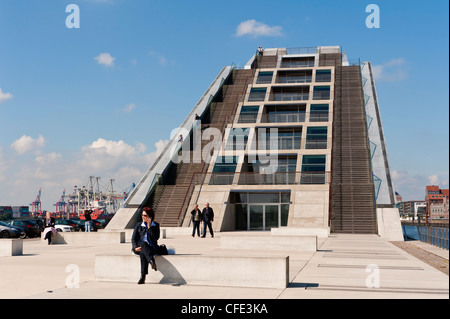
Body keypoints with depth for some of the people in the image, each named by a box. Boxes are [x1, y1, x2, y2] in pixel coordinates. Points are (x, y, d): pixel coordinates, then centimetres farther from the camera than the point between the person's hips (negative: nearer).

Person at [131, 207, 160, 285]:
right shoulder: (139, 225, 13)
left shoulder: (156, 225, 8)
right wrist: (135, 247, -13)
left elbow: (156, 238, -7)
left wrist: (149, 227, -11)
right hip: (139, 248, 1)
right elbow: (133, 238, 6)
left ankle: (143, 277, -45)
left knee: (143, 254, -36)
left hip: (151, 248, -1)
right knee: (143, 244, -36)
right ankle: (152, 261, -61)